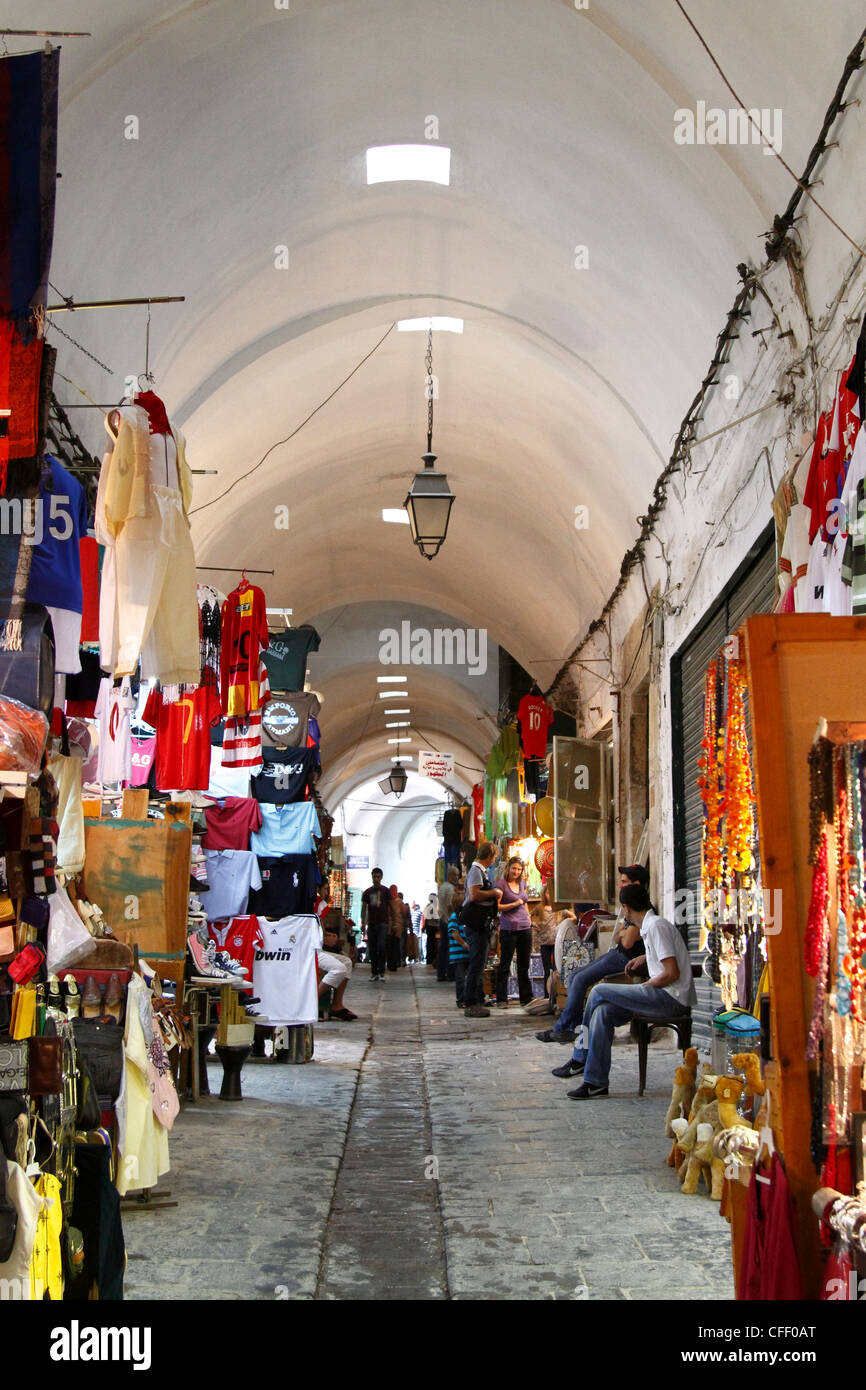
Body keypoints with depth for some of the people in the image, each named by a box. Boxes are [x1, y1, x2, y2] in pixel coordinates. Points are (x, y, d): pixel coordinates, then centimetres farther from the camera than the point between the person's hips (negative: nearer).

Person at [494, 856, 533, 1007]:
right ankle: (501, 999, 2)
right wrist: (514, 904, -15)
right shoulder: (501, 884, -5)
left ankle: (526, 998, 17)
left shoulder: (522, 883, 14)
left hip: (525, 928, 6)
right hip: (509, 929, -6)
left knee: (524, 965, 11)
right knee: (505, 965, -2)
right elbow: (496, 906, -10)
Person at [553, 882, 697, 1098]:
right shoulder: (650, 925, 19)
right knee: (604, 1011, -2)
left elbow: (672, 973, -20)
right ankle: (596, 1083, -3)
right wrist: (645, 958, 31)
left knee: (599, 992, -9)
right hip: (666, 999, 10)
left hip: (672, 998, -10)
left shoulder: (657, 925, -13)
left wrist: (646, 986, -7)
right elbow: (668, 953, 42)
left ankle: (580, 1059, 4)